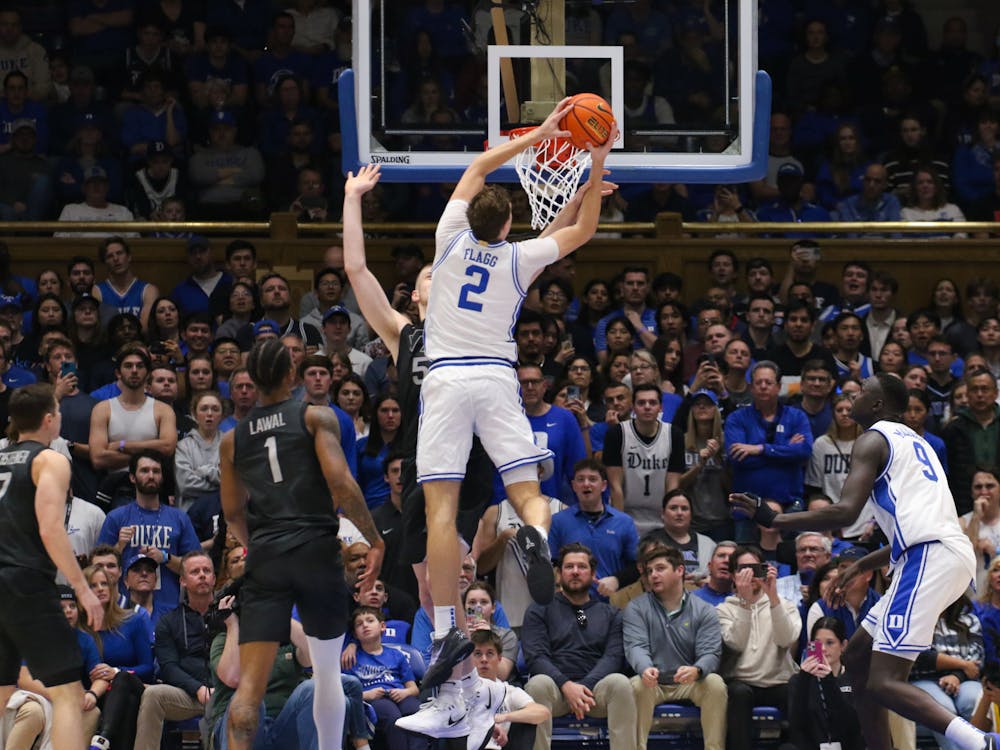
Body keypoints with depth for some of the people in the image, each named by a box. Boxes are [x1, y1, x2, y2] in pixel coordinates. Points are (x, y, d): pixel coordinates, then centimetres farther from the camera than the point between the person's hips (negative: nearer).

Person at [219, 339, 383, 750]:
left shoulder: (232, 440, 13)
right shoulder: (316, 418, 2)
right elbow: (339, 481, -11)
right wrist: (375, 541, -3)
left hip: (265, 561, 2)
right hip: (318, 553, -2)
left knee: (249, 682, -6)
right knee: (328, 672, 17)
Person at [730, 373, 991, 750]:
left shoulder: (873, 440, 0)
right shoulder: (912, 440, 28)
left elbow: (845, 512, -13)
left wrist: (771, 518, -6)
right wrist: (861, 566, 38)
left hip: (929, 558, -10)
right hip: (951, 552, 10)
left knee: (883, 683, -15)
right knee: (858, 656, 21)